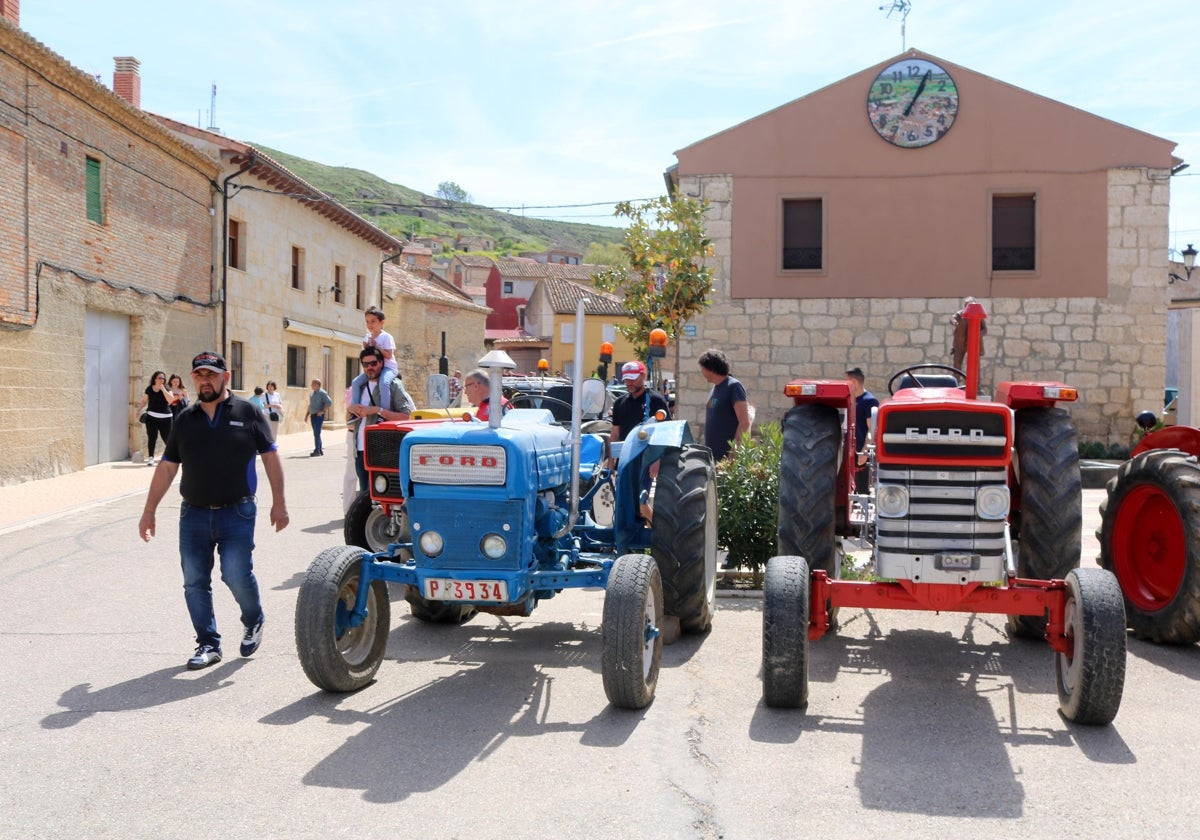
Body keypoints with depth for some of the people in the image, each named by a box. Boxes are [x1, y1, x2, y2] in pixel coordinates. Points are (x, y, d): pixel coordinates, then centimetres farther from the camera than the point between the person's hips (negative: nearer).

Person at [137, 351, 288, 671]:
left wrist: (278, 503, -3)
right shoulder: (185, 419, 9)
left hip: (237, 512, -3)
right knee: (195, 582, 3)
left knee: (237, 576, -10)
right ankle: (208, 645, 18)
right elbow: (167, 467, 12)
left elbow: (270, 457, 2)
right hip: (194, 513, 4)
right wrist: (149, 510, 10)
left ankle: (253, 622, 20)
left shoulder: (248, 413, 0)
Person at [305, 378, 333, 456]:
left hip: (319, 415, -9)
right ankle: (320, 450, 17)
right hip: (313, 415, 9)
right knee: (316, 433, 11)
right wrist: (307, 414, 18)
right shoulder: (312, 393, 16)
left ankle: (317, 450, -10)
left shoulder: (322, 393, -10)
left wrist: (323, 411, -20)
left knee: (317, 433, -11)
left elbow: (329, 402, -18)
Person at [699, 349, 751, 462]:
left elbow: (745, 423, -15)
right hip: (712, 455, 8)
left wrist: (735, 451, -19)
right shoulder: (715, 388, 15)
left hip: (727, 455, -8)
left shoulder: (733, 387, -9)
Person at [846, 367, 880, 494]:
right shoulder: (854, 400, 13)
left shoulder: (869, 401, -14)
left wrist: (864, 452, -24)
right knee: (857, 487, 13)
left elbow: (872, 430, -19)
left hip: (862, 453, -9)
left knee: (862, 489, -6)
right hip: (854, 452, 9)